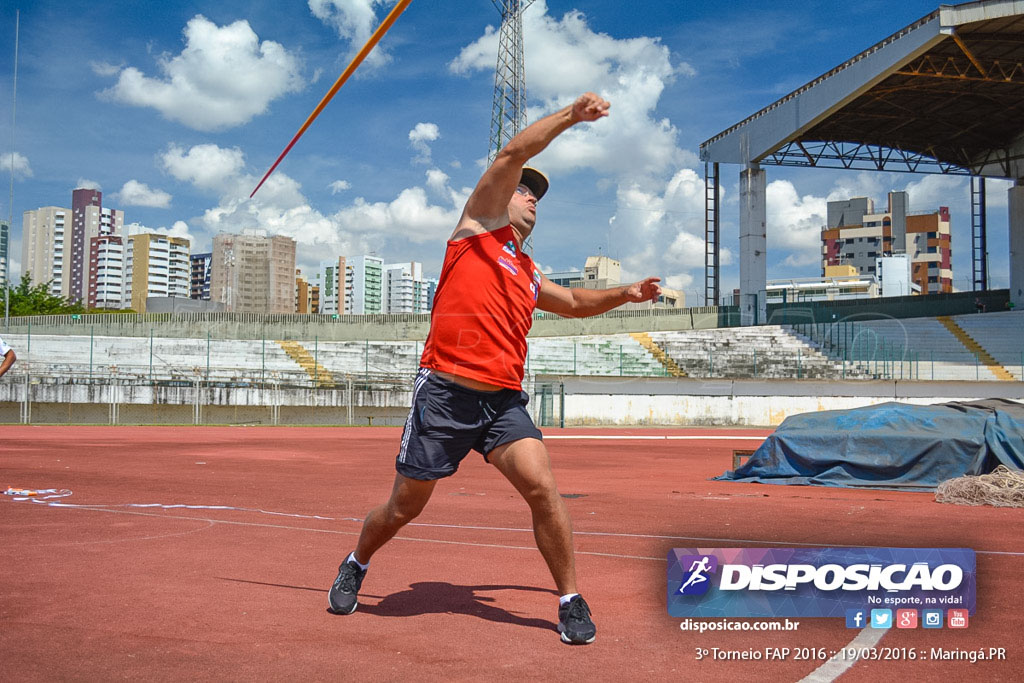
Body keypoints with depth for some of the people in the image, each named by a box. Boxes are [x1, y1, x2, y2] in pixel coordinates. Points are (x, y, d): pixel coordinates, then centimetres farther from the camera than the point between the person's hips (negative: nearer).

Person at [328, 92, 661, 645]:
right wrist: (570, 115, -2)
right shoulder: (480, 226, 7)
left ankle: (571, 601, 3)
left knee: (542, 488, -14)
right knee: (404, 508, 7)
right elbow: (512, 155, -4)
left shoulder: (528, 275, 23)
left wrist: (623, 294, 30)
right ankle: (356, 565, 36)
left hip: (503, 401, 5)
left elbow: (574, 303, 42)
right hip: (444, 394, -5)